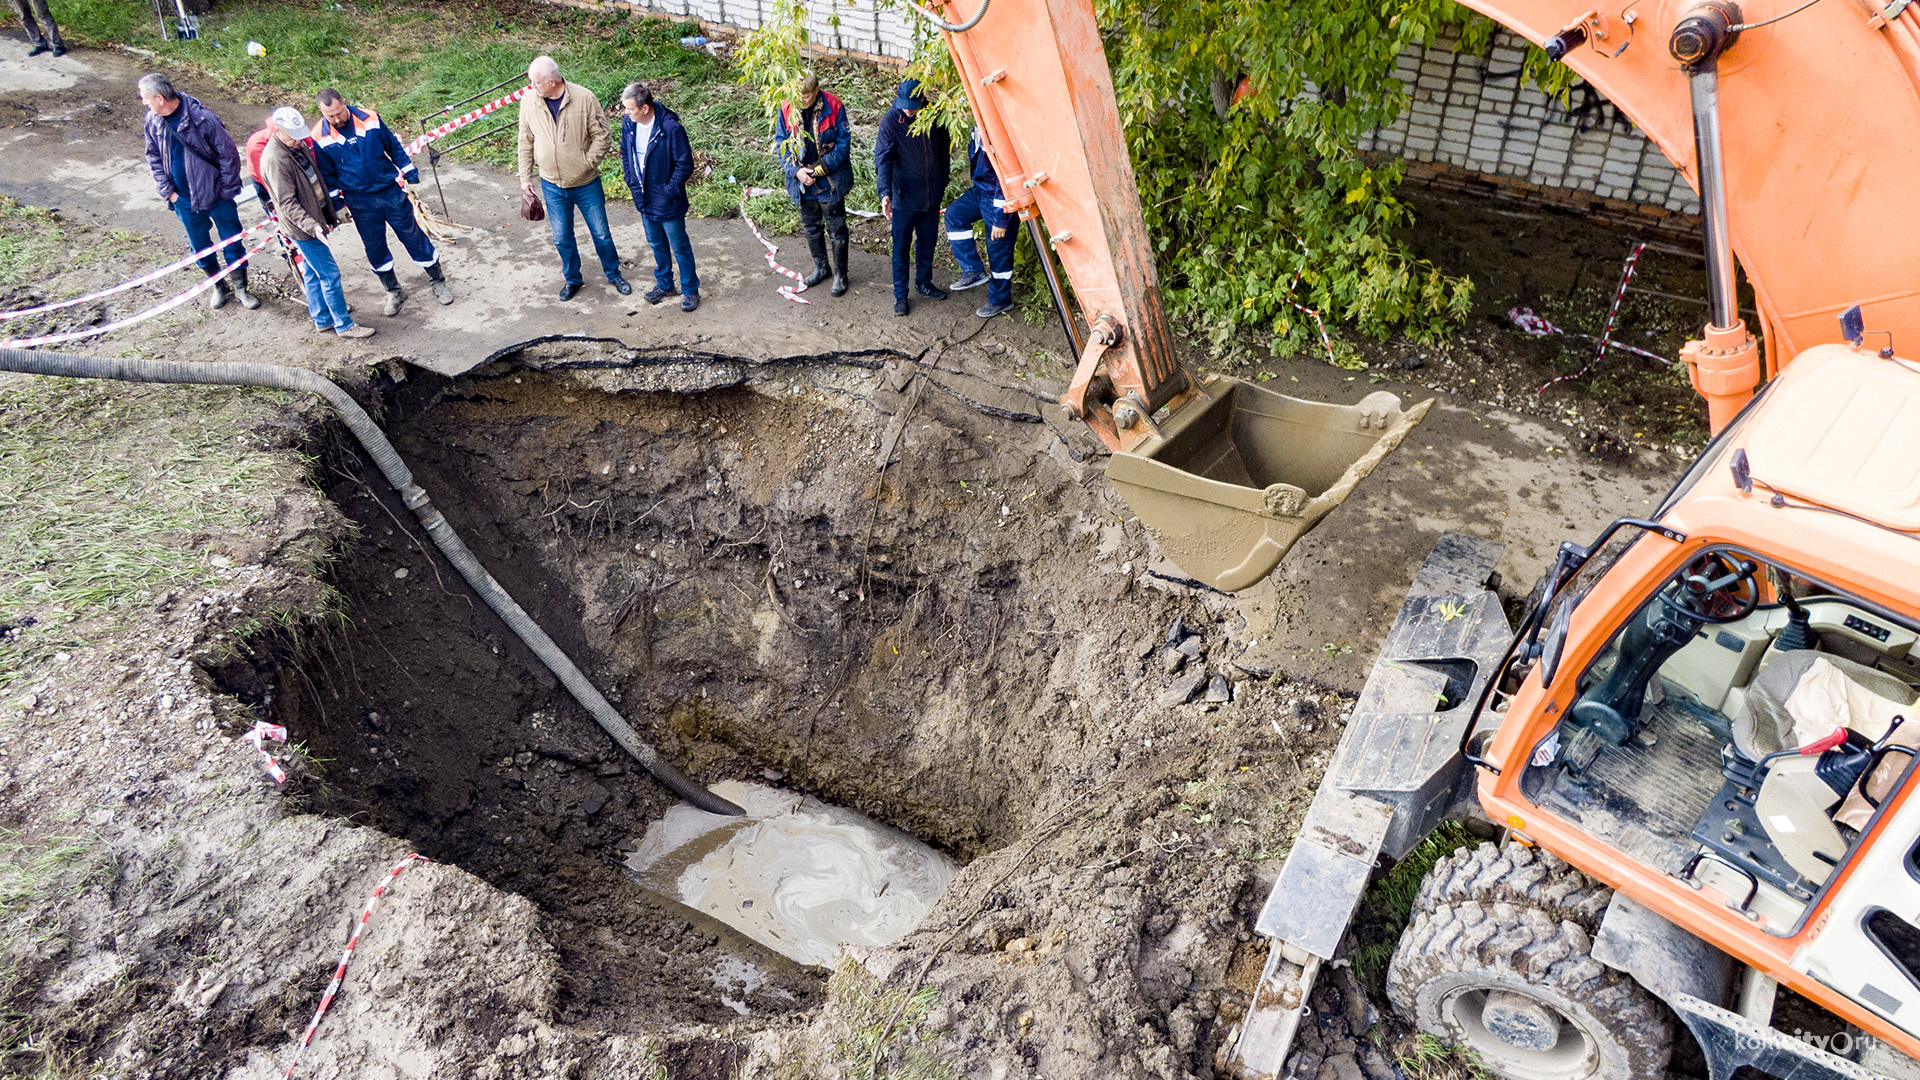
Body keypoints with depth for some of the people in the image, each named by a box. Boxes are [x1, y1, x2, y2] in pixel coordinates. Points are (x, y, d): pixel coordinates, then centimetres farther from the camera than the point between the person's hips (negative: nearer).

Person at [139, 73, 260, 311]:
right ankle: (218, 286, 33)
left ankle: (240, 287, 22)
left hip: (215, 194, -4)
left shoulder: (202, 118, -19)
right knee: (199, 246, 14)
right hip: (184, 200, 5)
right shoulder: (153, 121, -3)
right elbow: (154, 159, 9)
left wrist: (227, 191, -10)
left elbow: (228, 153, -13)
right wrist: (167, 191, 1)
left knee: (232, 241, 5)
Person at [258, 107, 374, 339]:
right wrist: (312, 226, -35)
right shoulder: (274, 159, -24)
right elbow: (287, 204, -25)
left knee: (313, 273, 18)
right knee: (330, 273, -3)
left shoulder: (298, 145, 5)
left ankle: (322, 320, 30)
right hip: (301, 229, -9)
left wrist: (329, 214, 22)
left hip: (315, 221, 9)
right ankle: (343, 324, 6)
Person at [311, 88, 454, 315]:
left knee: (413, 237, 7)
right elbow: (327, 176, 2)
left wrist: (411, 178, 5)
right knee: (375, 249, 8)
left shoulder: (369, 119, -9)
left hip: (391, 191, 0)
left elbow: (395, 148, 3)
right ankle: (394, 292, 26)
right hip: (360, 202, 1)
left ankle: (438, 282, 22)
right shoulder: (321, 137, -9)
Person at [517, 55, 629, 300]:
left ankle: (613, 273, 35)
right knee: (562, 238, 14)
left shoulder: (584, 98, -17)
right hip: (552, 186, 2)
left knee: (601, 234, 11)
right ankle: (572, 279, 36)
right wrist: (525, 176, 6)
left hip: (587, 184, -2)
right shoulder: (528, 102, -8)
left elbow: (601, 135, -9)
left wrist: (586, 165, -12)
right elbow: (526, 142, 4)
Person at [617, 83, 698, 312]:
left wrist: (668, 192, -17)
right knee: (657, 244, 22)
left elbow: (685, 164, -18)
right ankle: (664, 284, 40)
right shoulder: (628, 123, -5)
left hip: (667, 203, -6)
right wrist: (632, 183, 2)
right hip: (644, 199, 6)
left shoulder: (671, 128, -24)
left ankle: (690, 289, 24)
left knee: (680, 247, 8)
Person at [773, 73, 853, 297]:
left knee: (837, 230, 7)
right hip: (802, 183, 4)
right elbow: (780, 143, -2)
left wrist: (818, 169, -19)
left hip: (830, 182, -3)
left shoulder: (833, 107, -16)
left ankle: (840, 274, 23)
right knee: (811, 228, 20)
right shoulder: (787, 108, -8)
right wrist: (796, 170, -16)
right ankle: (820, 268, 40)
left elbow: (843, 144, -13)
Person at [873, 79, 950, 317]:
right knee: (901, 249, 4)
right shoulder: (891, 122, -15)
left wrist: (943, 181, 16)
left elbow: (944, 150, 11)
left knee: (927, 244, 18)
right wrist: (885, 193, -32)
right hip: (904, 199, -4)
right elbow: (883, 160, -20)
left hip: (931, 196, 4)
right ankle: (900, 295, 18)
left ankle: (924, 283, 39)